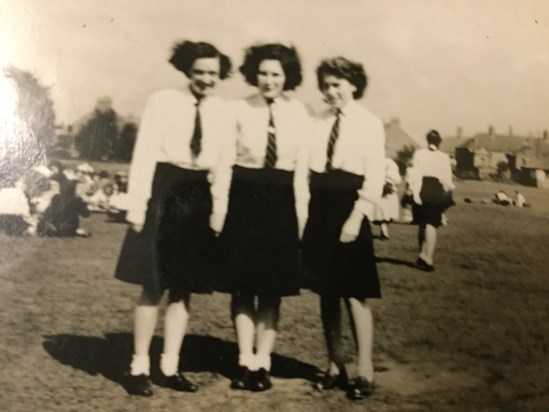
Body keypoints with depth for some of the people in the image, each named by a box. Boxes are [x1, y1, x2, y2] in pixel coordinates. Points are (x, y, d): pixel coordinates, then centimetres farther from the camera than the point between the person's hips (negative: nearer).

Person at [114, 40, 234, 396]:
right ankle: (140, 365, 14)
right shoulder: (162, 101, -4)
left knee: (183, 289, 8)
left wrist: (218, 212, 2)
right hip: (164, 193, -4)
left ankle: (171, 366, 19)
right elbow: (144, 155, -7)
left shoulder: (224, 114, 7)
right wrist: (137, 206, -11)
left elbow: (224, 168, 8)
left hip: (199, 200, 4)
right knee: (154, 286, 1)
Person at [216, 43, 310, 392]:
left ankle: (262, 362, 16)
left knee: (273, 287, 6)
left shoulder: (298, 113, 2)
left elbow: (302, 166, 3)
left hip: (281, 199, 1)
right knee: (243, 286, 5)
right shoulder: (240, 109, -2)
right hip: (244, 196, -1)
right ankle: (246, 361, 15)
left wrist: (301, 213, 1)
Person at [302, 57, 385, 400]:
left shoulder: (370, 123, -2)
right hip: (320, 208, 5)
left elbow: (375, 175, -8)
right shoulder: (320, 123, 10)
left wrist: (356, 217, -17)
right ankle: (335, 366, 19)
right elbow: (309, 167, 10)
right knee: (327, 292, 9)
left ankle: (365, 371, 5)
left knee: (355, 294, -4)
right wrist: (306, 211, 1)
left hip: (348, 207, -5)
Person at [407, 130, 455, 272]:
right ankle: (427, 258, -10)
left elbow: (415, 173, -9)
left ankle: (423, 256, 22)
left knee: (423, 224, 15)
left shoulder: (419, 153, 0)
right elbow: (447, 180, 4)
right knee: (431, 225, 1)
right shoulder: (445, 157, 2)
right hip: (437, 192, 0)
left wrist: (415, 192, -11)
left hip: (423, 190, 0)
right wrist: (448, 189, 24)